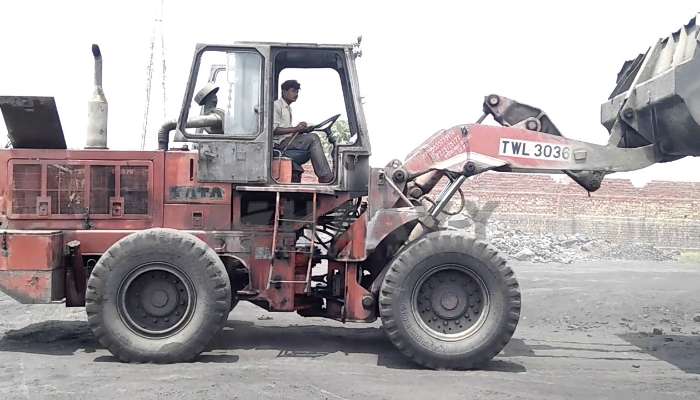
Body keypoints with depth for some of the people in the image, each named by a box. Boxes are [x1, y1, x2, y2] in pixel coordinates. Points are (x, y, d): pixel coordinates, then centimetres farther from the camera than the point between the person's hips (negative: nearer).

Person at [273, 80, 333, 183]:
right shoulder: (277, 105, -3)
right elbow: (273, 130, -15)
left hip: (288, 142, 10)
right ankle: (325, 177, -27)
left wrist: (300, 130, 7)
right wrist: (295, 129, -20)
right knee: (313, 138, -23)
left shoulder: (288, 108, 27)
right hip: (280, 143, -10)